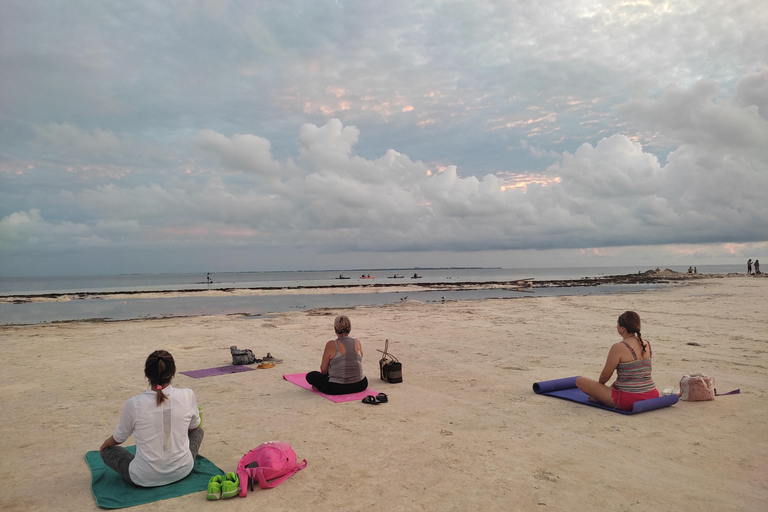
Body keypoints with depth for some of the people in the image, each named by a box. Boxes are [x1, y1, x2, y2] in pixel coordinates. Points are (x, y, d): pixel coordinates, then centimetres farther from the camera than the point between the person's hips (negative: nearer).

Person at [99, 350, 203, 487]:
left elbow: (118, 439, 2)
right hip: (182, 471, 2)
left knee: (107, 450, 25)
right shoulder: (187, 396, -15)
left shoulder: (133, 404, -18)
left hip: (145, 479, -2)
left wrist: (104, 445, 27)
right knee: (198, 432, 30)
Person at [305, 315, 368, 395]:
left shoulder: (331, 345, -13)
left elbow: (323, 370, -4)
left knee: (310, 376, 19)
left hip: (337, 389, -3)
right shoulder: (357, 343, 0)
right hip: (359, 386, 3)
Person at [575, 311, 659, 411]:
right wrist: (612, 386, 25)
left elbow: (605, 375, -8)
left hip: (628, 402, -8)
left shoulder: (618, 348, -17)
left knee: (579, 380, -1)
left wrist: (599, 384, 16)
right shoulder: (646, 345, 5)